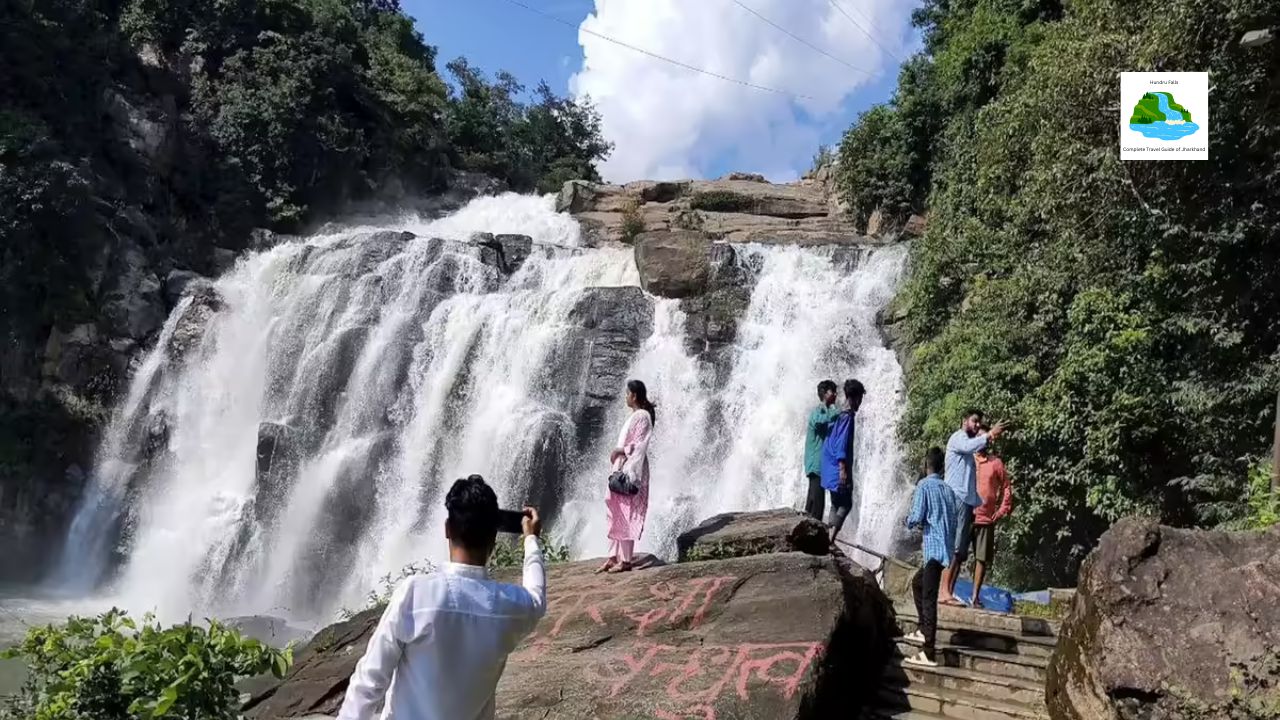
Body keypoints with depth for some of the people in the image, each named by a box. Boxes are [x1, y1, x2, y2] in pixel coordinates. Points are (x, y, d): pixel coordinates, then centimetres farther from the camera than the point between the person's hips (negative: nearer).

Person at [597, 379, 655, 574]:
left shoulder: (642, 416, -11)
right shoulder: (634, 415, 18)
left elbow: (640, 446, -16)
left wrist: (620, 450, -14)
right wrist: (617, 452, 8)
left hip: (631, 470, -10)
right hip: (622, 469, 10)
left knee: (626, 515, -7)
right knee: (615, 514, 9)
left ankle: (626, 560, -3)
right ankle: (613, 558, 12)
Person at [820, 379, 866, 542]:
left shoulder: (838, 414, 14)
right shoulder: (848, 416, -13)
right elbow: (842, 443, -20)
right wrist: (843, 468, -22)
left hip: (831, 469, 9)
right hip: (839, 469, -9)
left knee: (836, 504, 13)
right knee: (845, 505, -6)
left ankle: (829, 539, 10)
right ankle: (830, 539, -15)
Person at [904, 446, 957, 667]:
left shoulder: (924, 486, -6)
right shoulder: (948, 489, 14)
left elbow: (916, 518, -13)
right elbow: (954, 521, 14)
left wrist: (909, 521, 9)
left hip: (934, 549, -8)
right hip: (947, 548, 8)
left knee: (929, 598, -9)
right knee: (917, 583, 25)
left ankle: (929, 653, -13)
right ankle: (924, 630, 27)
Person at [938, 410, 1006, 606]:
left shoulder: (968, 441, 28)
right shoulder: (958, 438, -2)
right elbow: (969, 446, -24)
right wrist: (990, 434, -32)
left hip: (967, 501, 10)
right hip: (957, 498, -10)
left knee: (961, 552, 4)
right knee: (953, 548, -17)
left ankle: (949, 593, 2)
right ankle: (944, 592, -21)